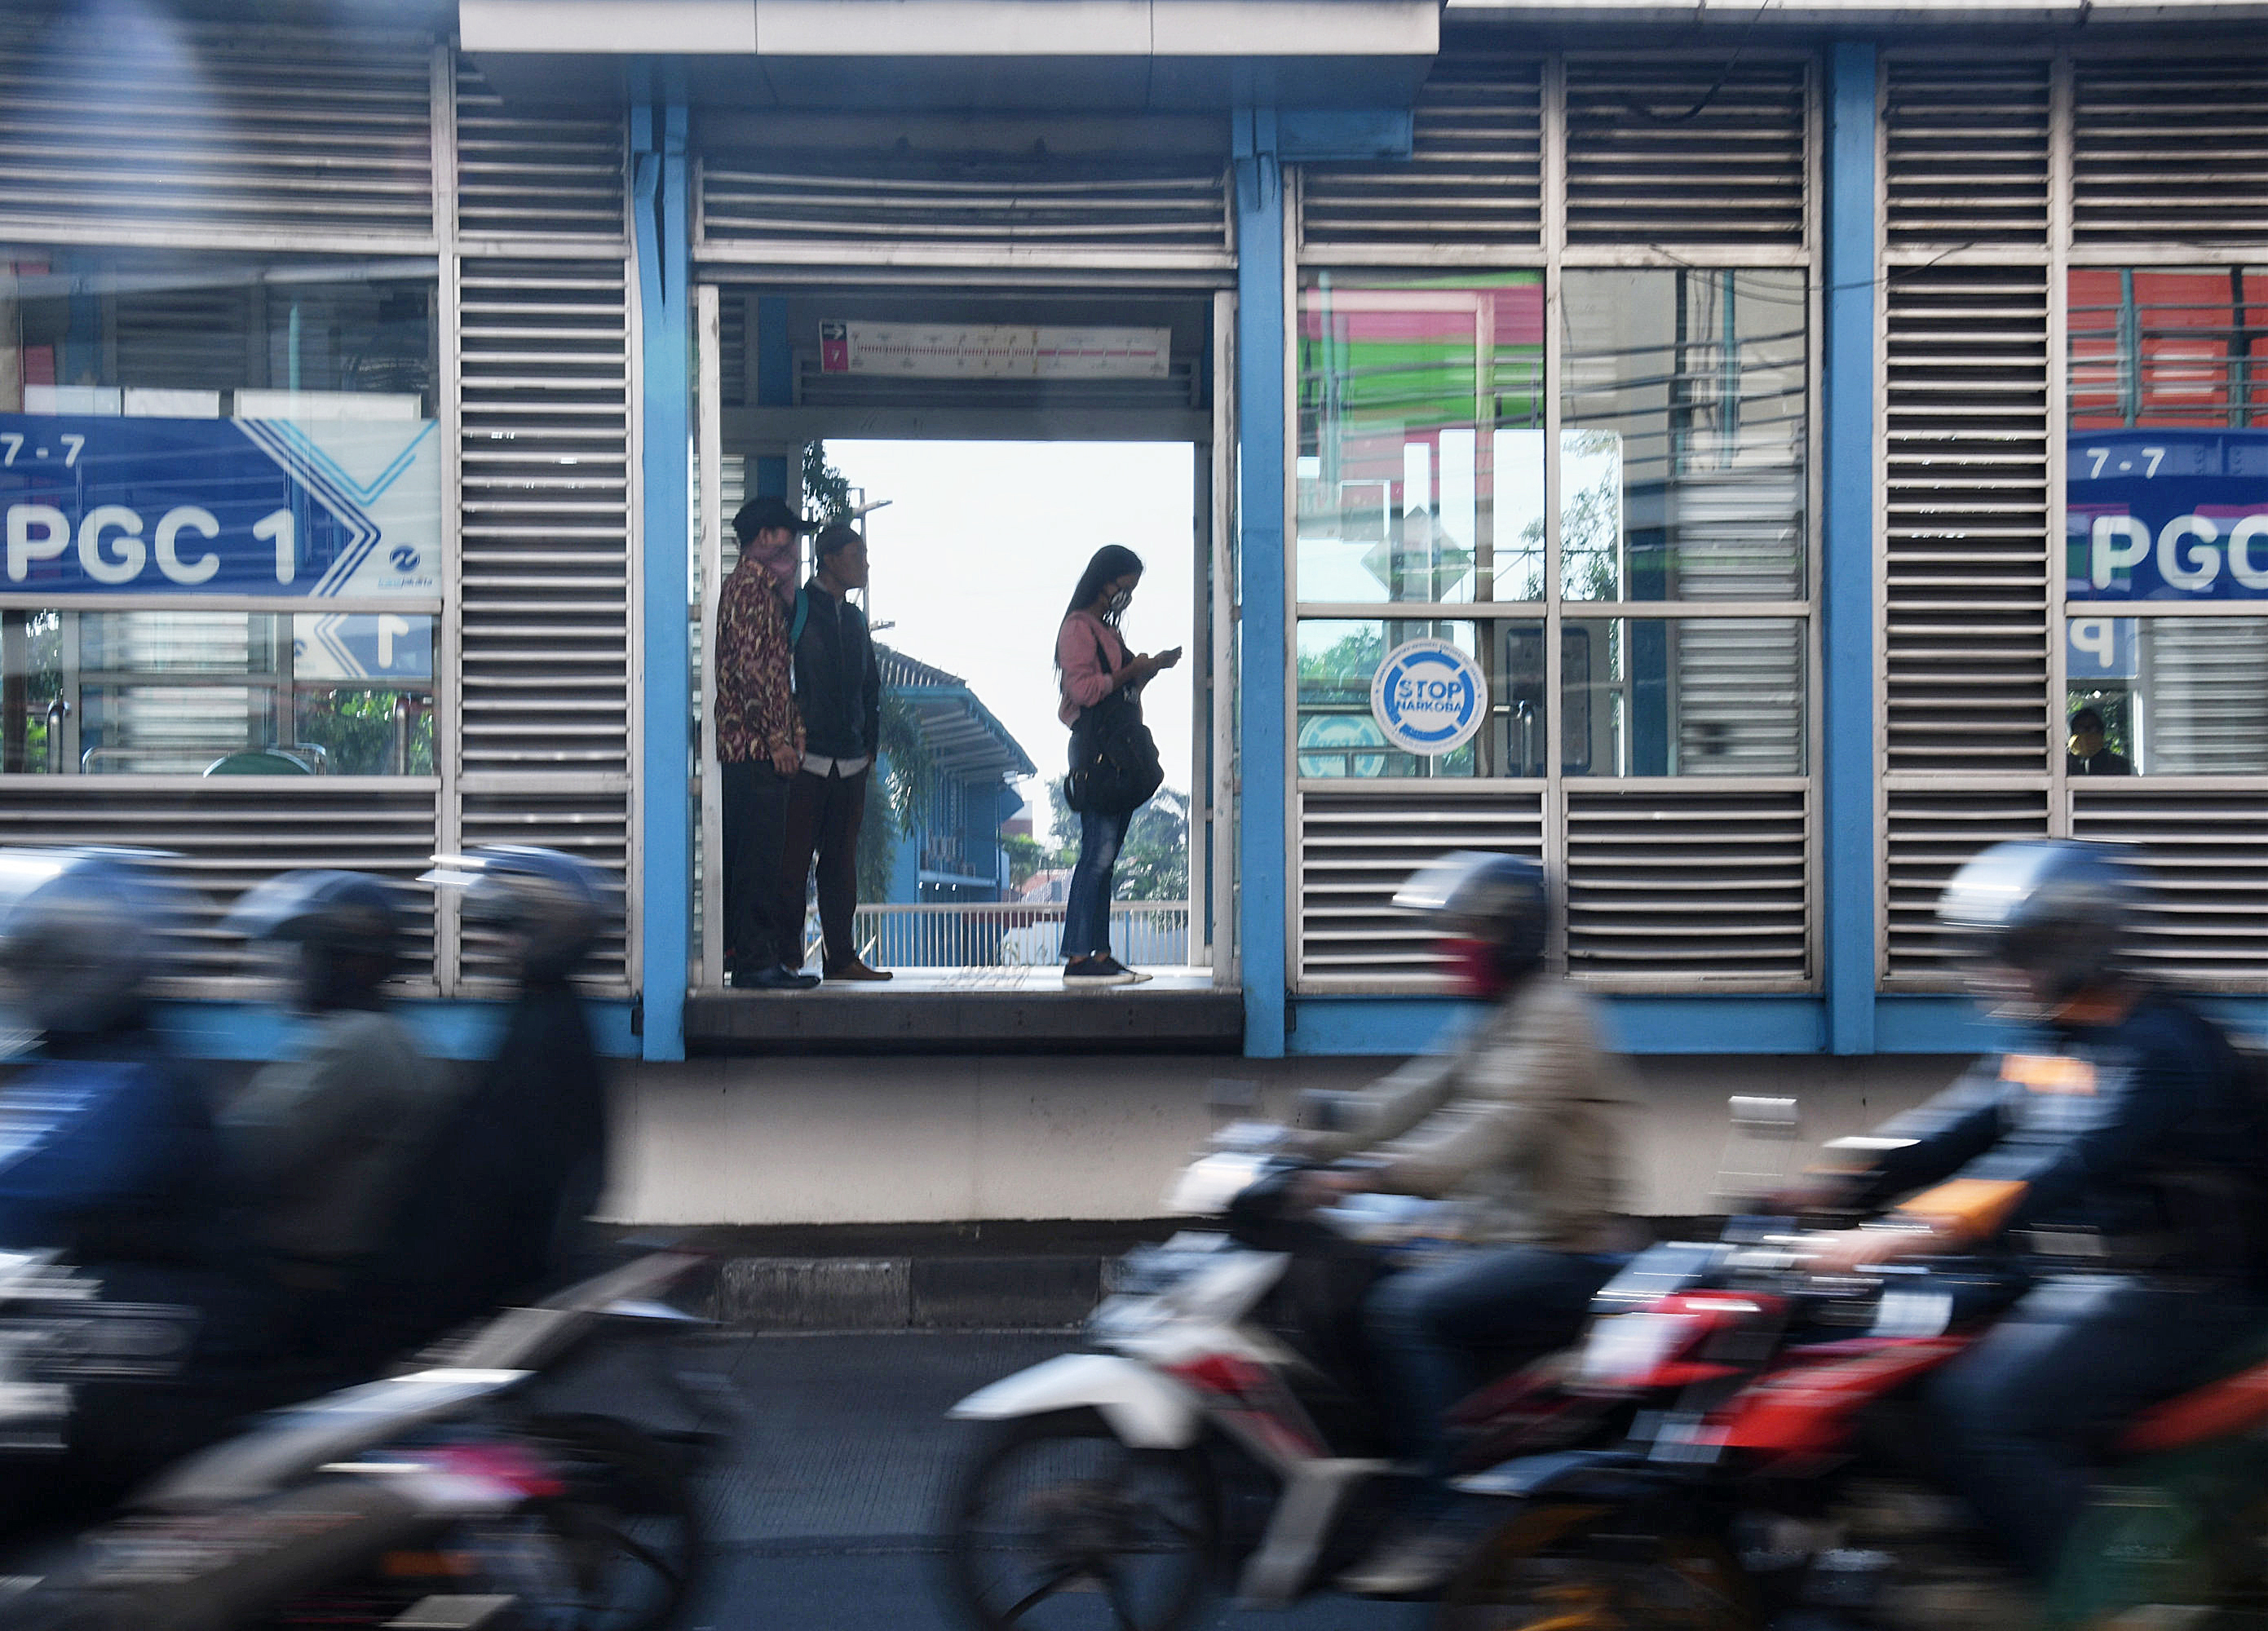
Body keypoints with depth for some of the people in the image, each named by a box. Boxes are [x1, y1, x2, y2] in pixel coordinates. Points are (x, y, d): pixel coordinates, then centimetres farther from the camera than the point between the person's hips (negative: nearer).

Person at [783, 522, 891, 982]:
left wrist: (870, 747, 16)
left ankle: (841, 957, 12)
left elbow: (870, 686, 24)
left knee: (842, 863, 8)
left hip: (850, 765, 7)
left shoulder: (853, 619, 18)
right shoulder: (796, 611, -4)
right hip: (805, 761, -7)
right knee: (793, 863, -4)